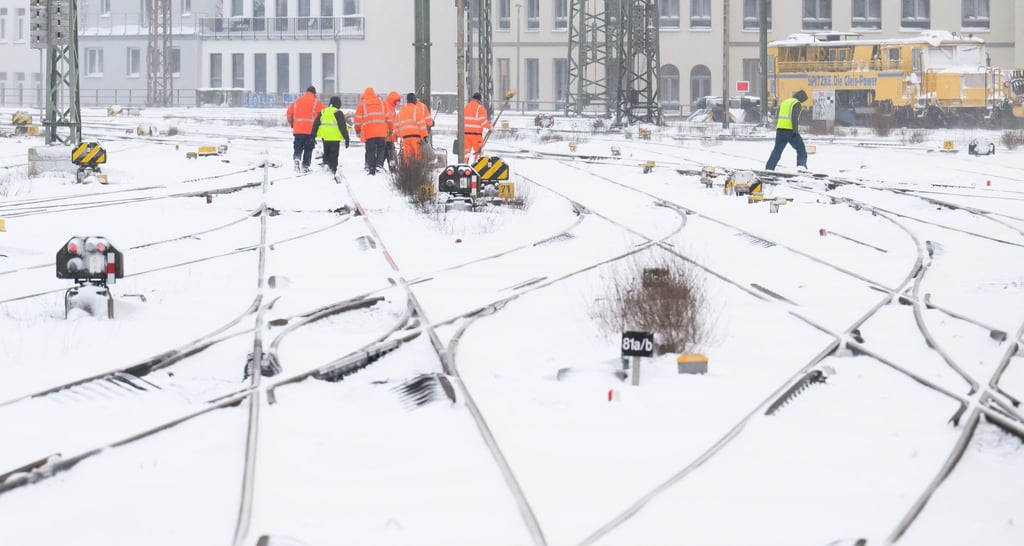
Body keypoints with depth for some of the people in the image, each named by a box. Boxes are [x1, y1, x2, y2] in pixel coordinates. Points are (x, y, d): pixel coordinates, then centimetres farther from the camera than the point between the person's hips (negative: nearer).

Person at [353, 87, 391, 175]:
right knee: (381, 149, 13)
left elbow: (357, 119, 3)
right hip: (381, 132, 1)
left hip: (369, 133, -1)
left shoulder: (362, 104, 3)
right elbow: (388, 117, 11)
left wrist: (358, 131, 18)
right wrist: (389, 129, 23)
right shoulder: (381, 103, 9)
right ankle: (379, 164, -5)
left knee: (370, 151, 5)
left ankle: (371, 169, 2)